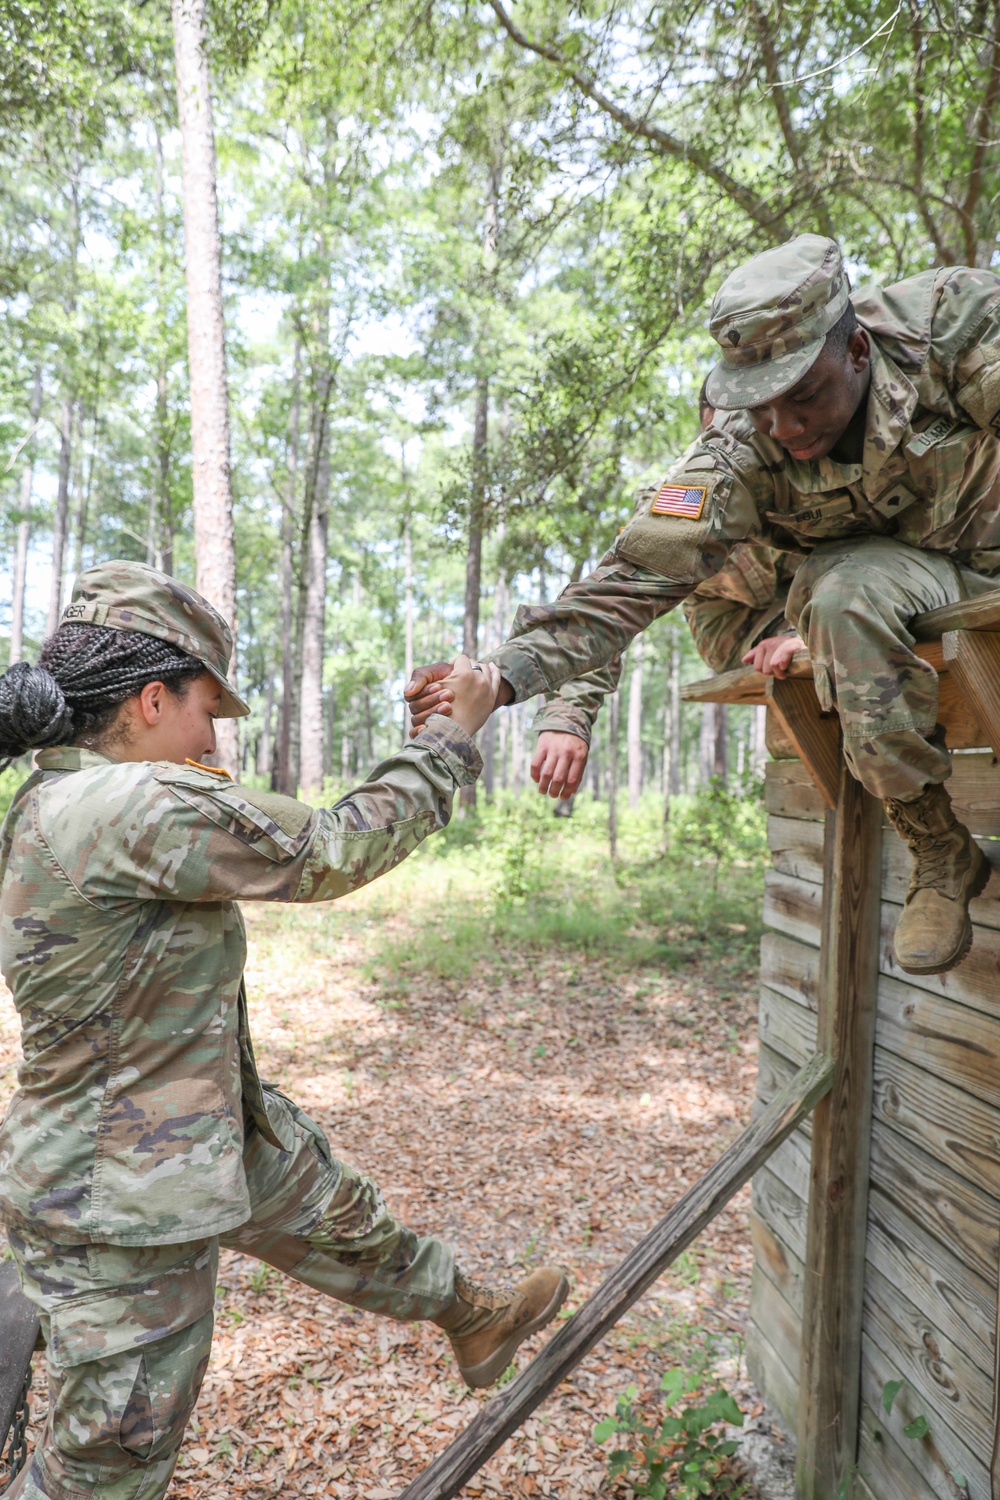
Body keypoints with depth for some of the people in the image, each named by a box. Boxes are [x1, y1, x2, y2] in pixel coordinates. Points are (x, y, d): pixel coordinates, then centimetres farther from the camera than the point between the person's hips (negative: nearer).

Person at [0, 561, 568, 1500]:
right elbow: (334, 852, -23)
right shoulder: (133, 806, -31)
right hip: (117, 1205, -10)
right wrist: (454, 733, -12)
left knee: (342, 1223, 27)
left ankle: (472, 1321, 52)